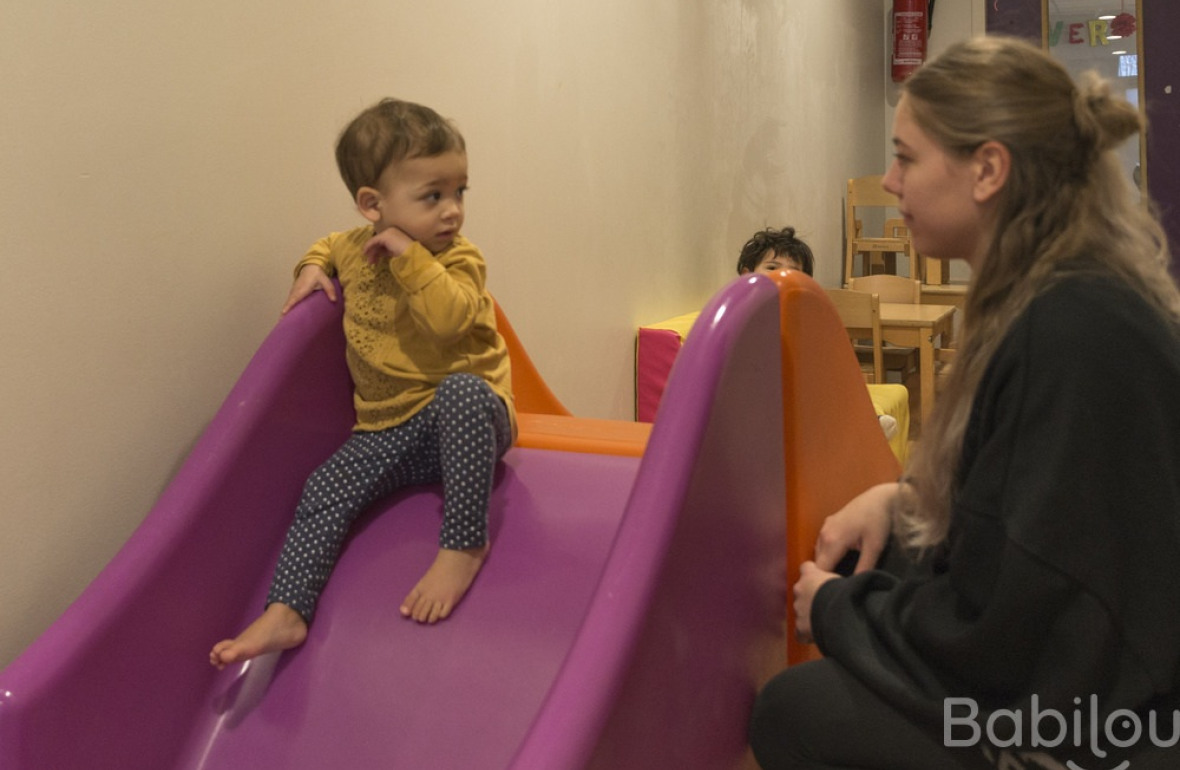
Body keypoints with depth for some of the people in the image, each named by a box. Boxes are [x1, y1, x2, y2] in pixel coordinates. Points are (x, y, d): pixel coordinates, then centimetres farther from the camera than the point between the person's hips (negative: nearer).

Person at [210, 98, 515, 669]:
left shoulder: (458, 260, -9)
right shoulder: (354, 248, 6)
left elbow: (451, 317, -31)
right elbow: (331, 245, 33)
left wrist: (409, 255, -28)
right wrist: (312, 267, 12)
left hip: (466, 412, -4)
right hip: (387, 428, 4)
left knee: (461, 391, -38)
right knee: (324, 491, -13)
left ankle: (464, 543, -31)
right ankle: (285, 613, -13)